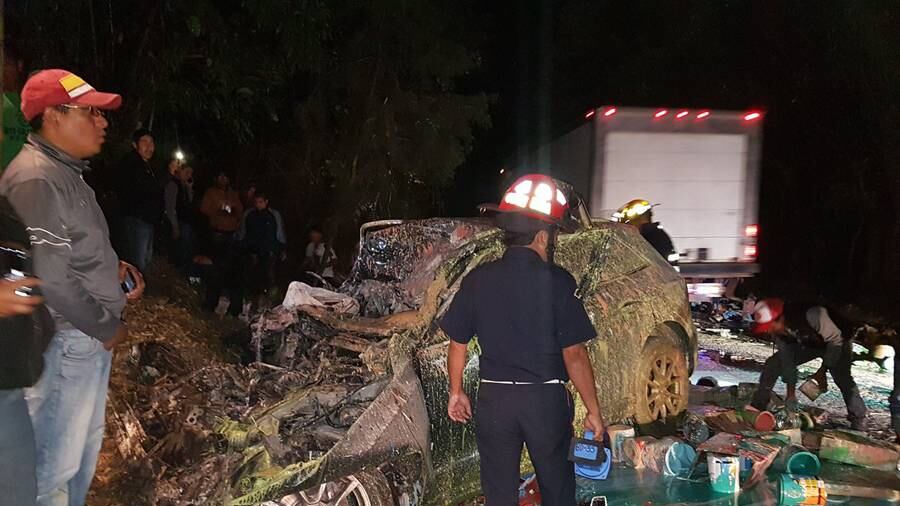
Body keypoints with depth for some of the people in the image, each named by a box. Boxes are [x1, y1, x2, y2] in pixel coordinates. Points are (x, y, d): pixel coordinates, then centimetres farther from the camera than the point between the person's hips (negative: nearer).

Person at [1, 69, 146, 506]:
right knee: (57, 460, 0)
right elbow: (50, 278, -24)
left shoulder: (66, 172, 14)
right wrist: (106, 327, -14)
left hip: (90, 336, 10)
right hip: (66, 341, -10)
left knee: (86, 444, 22)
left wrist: (111, 269, 6)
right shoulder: (36, 178, -19)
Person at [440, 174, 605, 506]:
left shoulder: (477, 280, -3)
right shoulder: (557, 281, -13)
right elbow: (574, 355, -13)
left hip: (494, 399, 2)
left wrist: (456, 392, 18)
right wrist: (594, 411, -3)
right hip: (546, 398, -2)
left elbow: (457, 345, 3)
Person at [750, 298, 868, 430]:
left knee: (842, 376, -27)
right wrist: (791, 391, -16)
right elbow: (787, 358, -15)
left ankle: (859, 418, -10)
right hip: (807, 344, 5)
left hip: (835, 344, -5)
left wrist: (823, 370, -28)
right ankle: (757, 406, 1)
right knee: (772, 364, -7)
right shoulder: (777, 328, -23)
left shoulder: (812, 315, -43)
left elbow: (836, 340, -28)